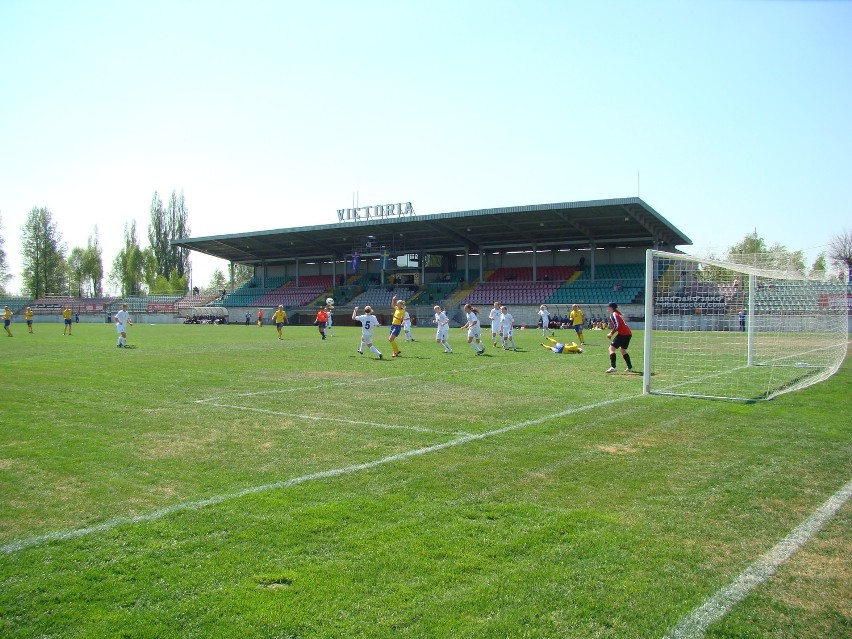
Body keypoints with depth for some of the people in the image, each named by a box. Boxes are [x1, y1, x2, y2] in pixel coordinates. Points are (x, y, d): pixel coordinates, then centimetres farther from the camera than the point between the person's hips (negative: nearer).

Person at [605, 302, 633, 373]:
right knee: (623, 350, 25)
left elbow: (617, 326, -17)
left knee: (611, 348, -9)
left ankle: (613, 367, -21)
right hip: (628, 333, 9)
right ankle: (630, 367, 26)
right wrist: (611, 333, 17)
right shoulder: (619, 314, 23)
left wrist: (611, 333, -10)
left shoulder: (613, 315, -6)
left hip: (623, 334, -9)